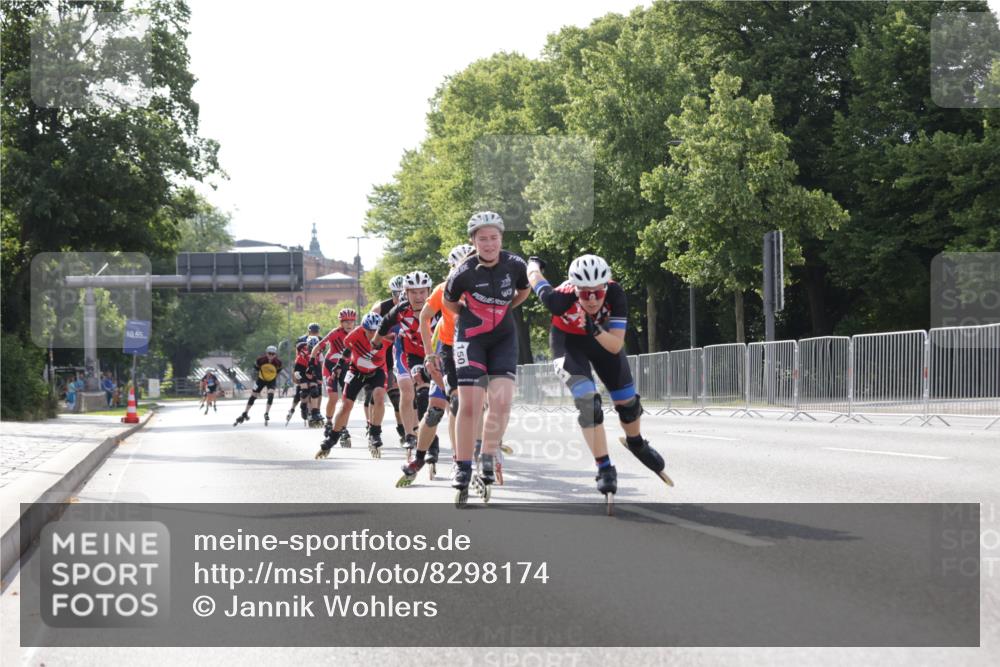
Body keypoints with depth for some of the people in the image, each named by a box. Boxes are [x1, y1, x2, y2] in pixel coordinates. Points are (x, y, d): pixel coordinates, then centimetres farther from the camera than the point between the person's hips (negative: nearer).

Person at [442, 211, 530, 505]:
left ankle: (487, 465, -5)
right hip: (471, 339, -2)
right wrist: (473, 315, 3)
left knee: (501, 401, -15)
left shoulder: (515, 265, -11)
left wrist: (502, 310, 6)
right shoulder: (464, 273, -18)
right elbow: (448, 302, 3)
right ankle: (463, 471, 5)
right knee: (469, 405, -7)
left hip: (504, 338, 2)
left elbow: (524, 291, 12)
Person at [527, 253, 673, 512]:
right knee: (588, 401, -21)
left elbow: (616, 346, -34)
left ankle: (636, 444, 41)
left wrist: (596, 331, -52)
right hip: (568, 341, -3)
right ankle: (605, 469, -13)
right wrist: (534, 263, 6)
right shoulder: (562, 298, -39)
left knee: (626, 399, 10)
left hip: (603, 339, 3)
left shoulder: (615, 294, -35)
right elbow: (536, 278, -17)